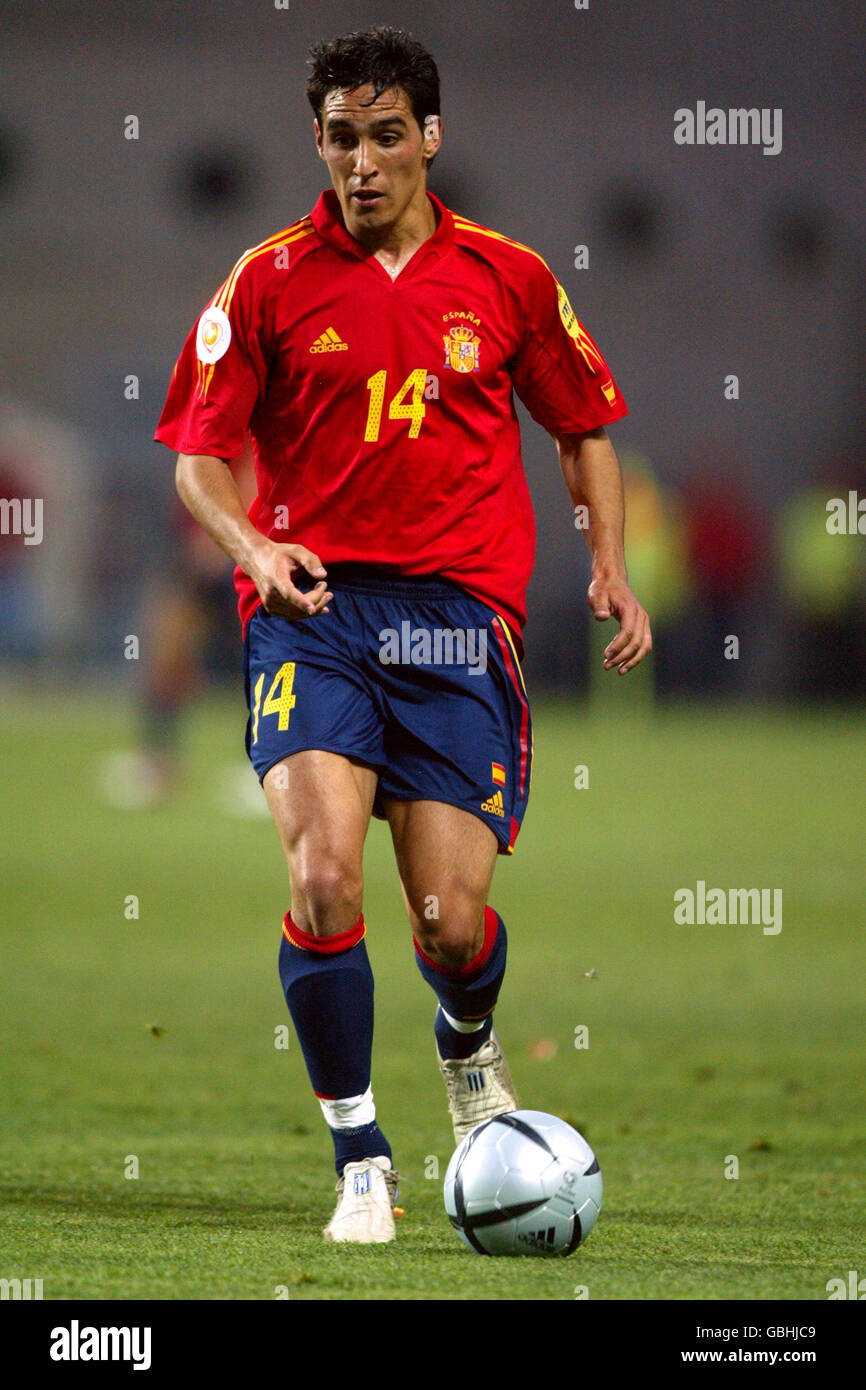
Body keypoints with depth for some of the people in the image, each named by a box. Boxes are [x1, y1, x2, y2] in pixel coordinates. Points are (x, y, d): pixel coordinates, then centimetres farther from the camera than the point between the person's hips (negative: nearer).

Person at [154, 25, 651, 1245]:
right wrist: (252, 545, -15)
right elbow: (199, 456, 5)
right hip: (313, 605, -1)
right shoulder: (270, 281, 4)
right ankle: (360, 1157, -7)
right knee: (324, 875, -22)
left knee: (451, 921, -4)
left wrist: (612, 567, 7)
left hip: (459, 614, 1)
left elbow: (585, 428, 20)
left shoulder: (510, 278, 8)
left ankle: (469, 1046, 34)